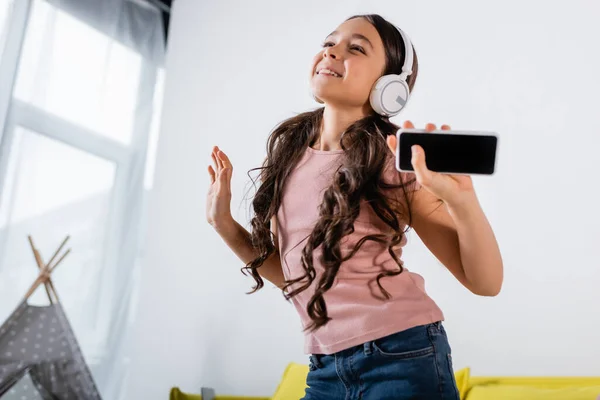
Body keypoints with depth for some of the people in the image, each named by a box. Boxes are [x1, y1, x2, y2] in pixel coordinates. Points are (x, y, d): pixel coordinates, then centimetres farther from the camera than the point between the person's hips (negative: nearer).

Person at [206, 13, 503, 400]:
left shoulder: (396, 160, -10)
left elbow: (486, 282, -11)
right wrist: (223, 223, 3)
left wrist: (461, 197, -27)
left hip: (403, 359, -5)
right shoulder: (288, 151, 4)